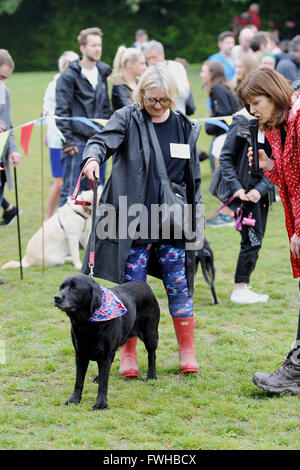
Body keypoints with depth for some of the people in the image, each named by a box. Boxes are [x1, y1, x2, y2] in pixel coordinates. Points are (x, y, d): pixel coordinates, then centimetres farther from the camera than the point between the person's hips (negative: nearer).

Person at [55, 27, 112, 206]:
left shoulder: (102, 73, 13)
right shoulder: (69, 75, -5)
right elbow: (62, 110, -9)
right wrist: (67, 141, -13)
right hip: (77, 142, -6)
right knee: (71, 190, -6)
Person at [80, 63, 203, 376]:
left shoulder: (185, 128, 9)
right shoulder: (128, 119, -1)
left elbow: (193, 177, 15)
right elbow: (104, 140, -17)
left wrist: (196, 214, 14)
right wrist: (93, 156, -40)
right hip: (134, 220, -2)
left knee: (179, 287, 5)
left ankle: (187, 353, 16)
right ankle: (128, 356, 13)